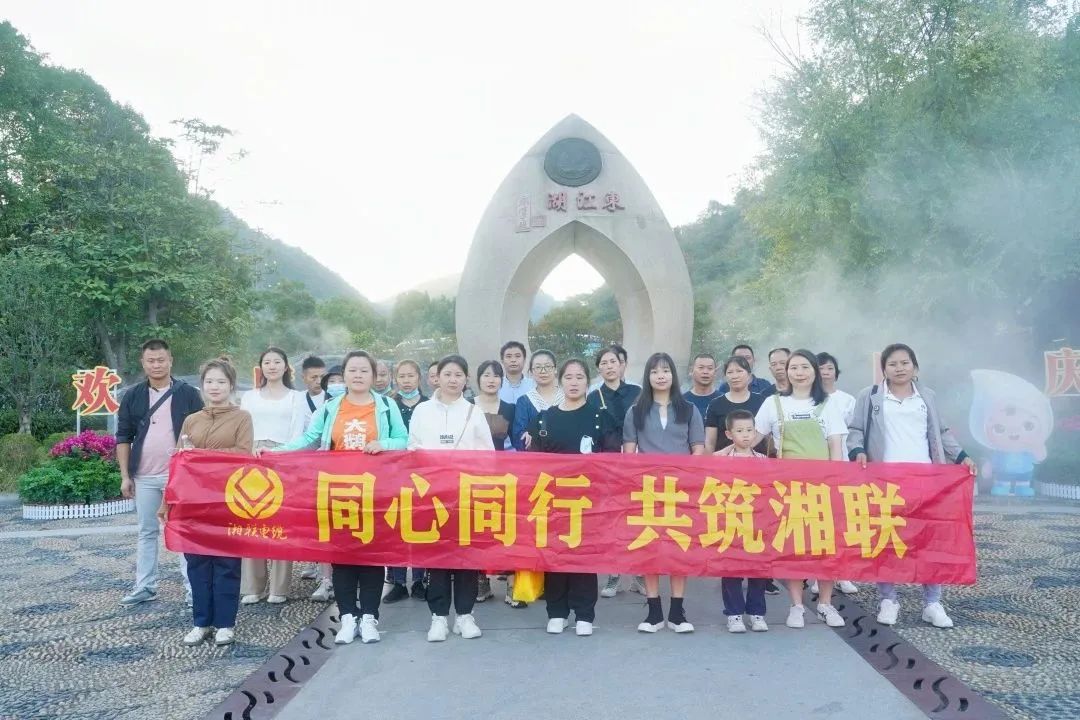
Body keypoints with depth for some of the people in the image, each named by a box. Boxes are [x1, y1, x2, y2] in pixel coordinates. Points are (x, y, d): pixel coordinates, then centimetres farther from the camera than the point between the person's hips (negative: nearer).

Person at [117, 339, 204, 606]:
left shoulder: (188, 394, -1)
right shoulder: (133, 396, 6)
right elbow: (123, 437, 8)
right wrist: (125, 476, 3)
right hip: (144, 477, 3)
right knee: (147, 532, 12)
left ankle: (193, 587, 4)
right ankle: (145, 586, 21)